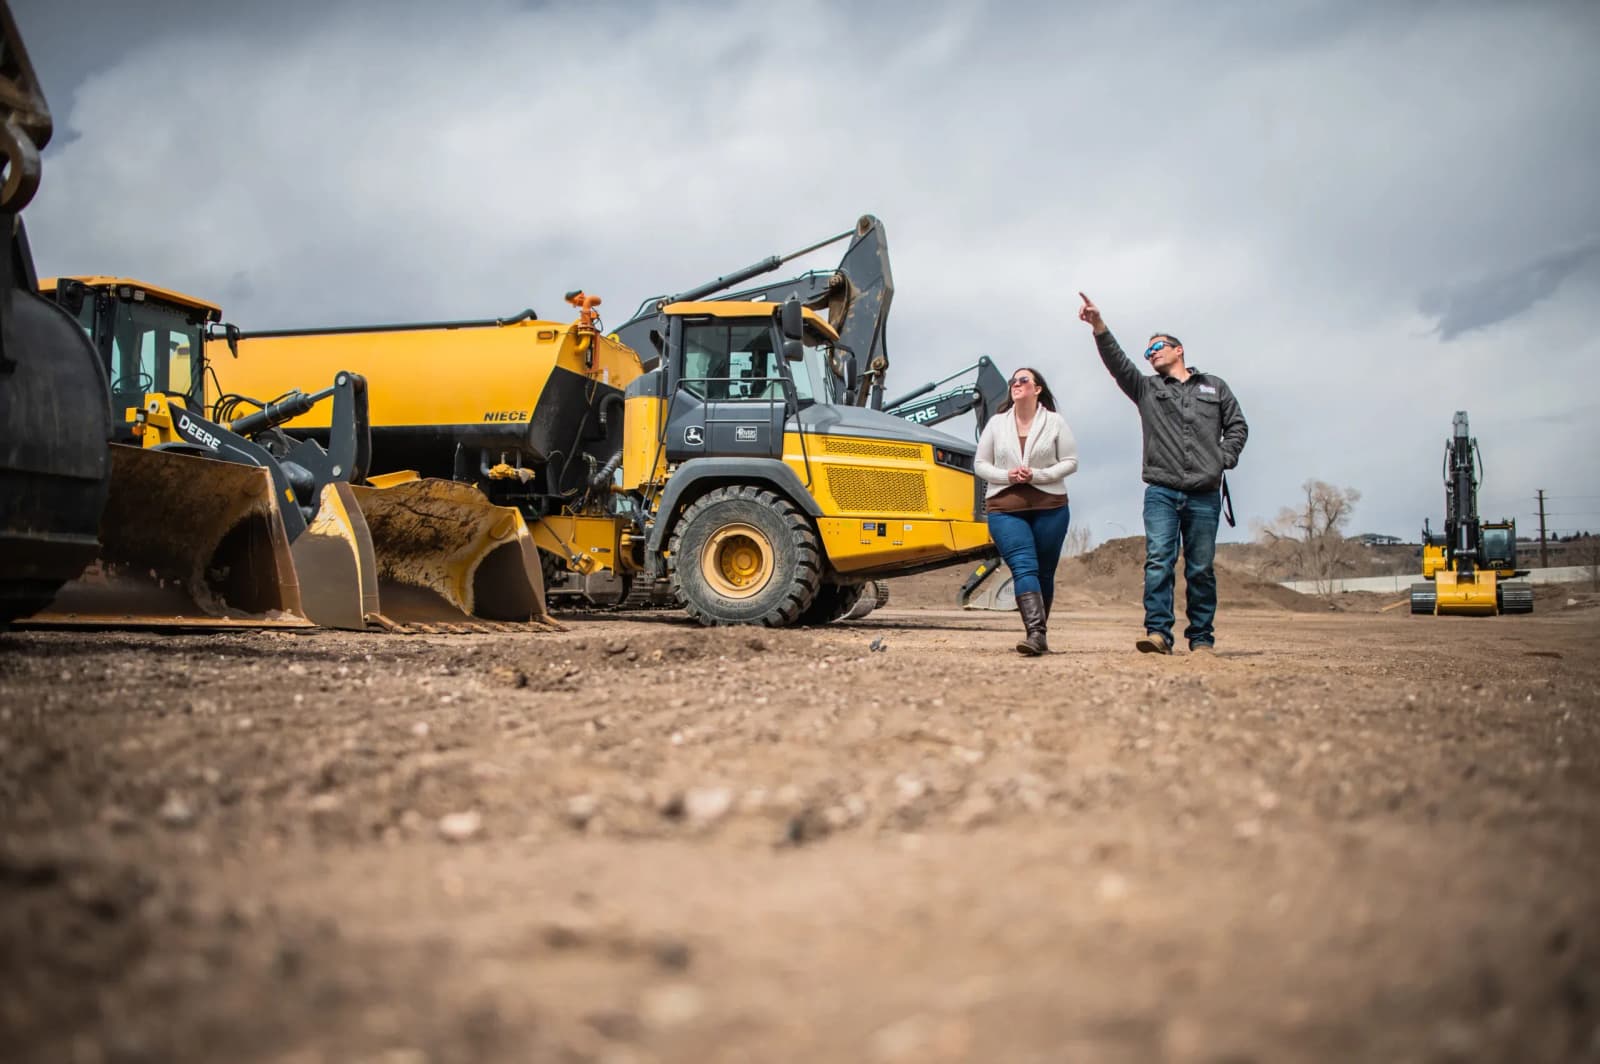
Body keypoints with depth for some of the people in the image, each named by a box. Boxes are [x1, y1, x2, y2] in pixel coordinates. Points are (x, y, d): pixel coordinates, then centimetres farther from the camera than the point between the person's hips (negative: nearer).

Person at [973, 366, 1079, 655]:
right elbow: (980, 464, 11)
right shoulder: (997, 423, 9)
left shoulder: (1054, 422, 4)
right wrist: (1006, 476, -8)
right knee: (1023, 568, -16)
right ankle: (1035, 633, -27)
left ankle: (1038, 633, 17)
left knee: (1044, 572, 6)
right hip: (1005, 508, 0)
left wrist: (1037, 475, -13)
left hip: (1049, 508, 0)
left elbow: (1070, 462, 2)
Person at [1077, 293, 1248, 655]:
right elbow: (1117, 362, 0)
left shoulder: (1214, 387, 18)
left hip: (1204, 495, 0)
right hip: (1161, 492, 0)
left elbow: (1237, 426, 17)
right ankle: (1157, 633, -19)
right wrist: (1099, 326, -16)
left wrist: (1223, 460, 0)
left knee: (1201, 569, 3)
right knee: (1158, 562, -14)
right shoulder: (1146, 389, 15)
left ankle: (1201, 637, 9)